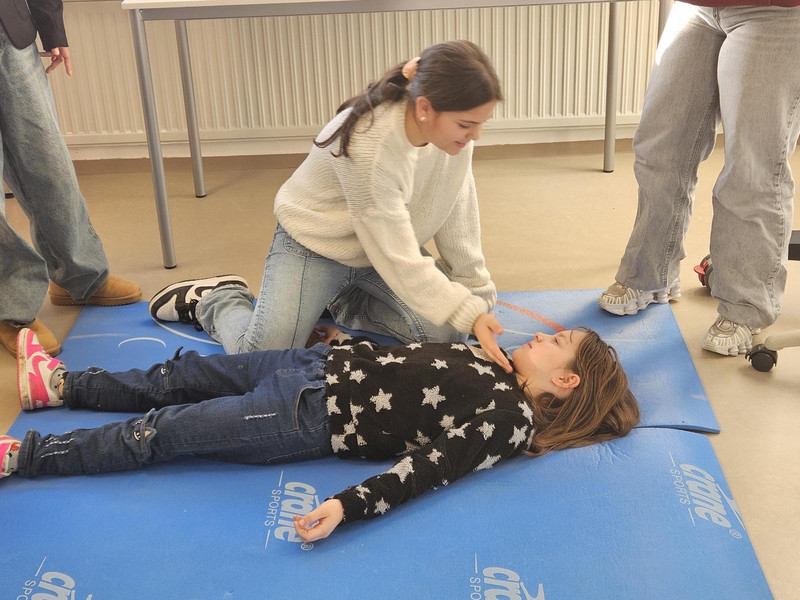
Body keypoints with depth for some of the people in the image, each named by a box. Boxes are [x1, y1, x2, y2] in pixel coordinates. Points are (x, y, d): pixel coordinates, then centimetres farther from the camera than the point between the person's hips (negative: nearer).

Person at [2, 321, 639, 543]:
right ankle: (59, 382, 30)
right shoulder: (487, 364, 10)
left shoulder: (509, 419, -14)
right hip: (323, 364, 7)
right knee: (182, 375, 13)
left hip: (312, 416, -7)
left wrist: (348, 506, -33)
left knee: (162, 430, -4)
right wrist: (344, 342, 24)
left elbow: (431, 466, -23)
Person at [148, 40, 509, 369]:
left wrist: (477, 291, -3)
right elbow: (396, 260, -33)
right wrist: (469, 313, -32)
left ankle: (344, 301, 14)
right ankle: (217, 299, 15)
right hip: (317, 243, -6)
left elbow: (457, 213, -5)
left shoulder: (452, 126, -18)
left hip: (389, 246, 7)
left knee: (446, 335, -9)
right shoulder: (369, 142, -37)